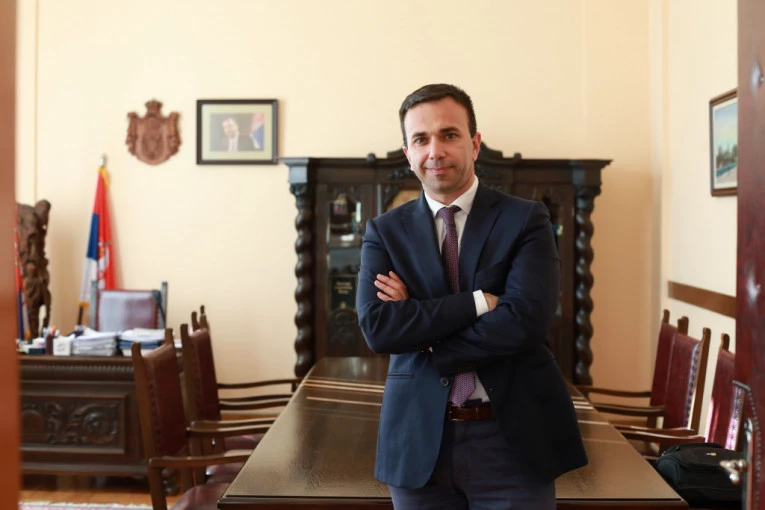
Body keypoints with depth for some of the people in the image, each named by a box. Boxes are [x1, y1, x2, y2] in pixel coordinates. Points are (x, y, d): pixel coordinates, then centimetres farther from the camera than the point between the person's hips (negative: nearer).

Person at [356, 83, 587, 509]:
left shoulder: (526, 220, -3)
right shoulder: (385, 231, 3)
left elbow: (526, 321, -16)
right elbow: (376, 327, -12)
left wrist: (418, 321, -11)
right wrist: (479, 301, -18)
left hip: (513, 439, -1)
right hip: (419, 441, 2)